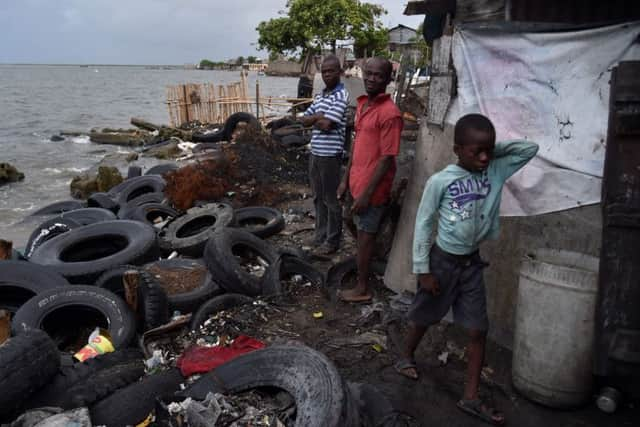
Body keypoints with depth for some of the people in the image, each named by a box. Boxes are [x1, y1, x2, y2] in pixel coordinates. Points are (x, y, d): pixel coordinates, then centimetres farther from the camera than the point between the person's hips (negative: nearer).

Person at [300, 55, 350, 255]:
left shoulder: (341, 96, -12)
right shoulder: (320, 96, 14)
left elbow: (326, 125, -21)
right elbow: (304, 120, 10)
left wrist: (315, 118, -1)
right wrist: (319, 116, -8)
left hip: (330, 154, -8)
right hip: (315, 152, 8)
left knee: (331, 199, 2)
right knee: (318, 197, 16)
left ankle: (333, 240, 13)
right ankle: (320, 234, 29)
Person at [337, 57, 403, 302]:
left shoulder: (389, 113, -19)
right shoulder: (362, 105, 8)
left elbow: (387, 159, -21)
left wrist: (367, 193, -21)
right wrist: (346, 179, 15)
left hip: (372, 188, -8)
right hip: (358, 182, 8)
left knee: (365, 235, 3)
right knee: (361, 232, 19)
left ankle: (362, 289, 17)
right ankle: (360, 275, 37)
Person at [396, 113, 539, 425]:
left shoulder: (496, 171, -5)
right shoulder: (440, 181, -17)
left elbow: (531, 148, -1)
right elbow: (423, 224, -12)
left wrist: (494, 149, -11)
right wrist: (423, 269, -12)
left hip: (472, 262, 4)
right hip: (443, 260, -4)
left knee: (478, 330, 5)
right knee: (423, 318, 16)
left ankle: (471, 398, 17)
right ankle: (407, 356, 45)